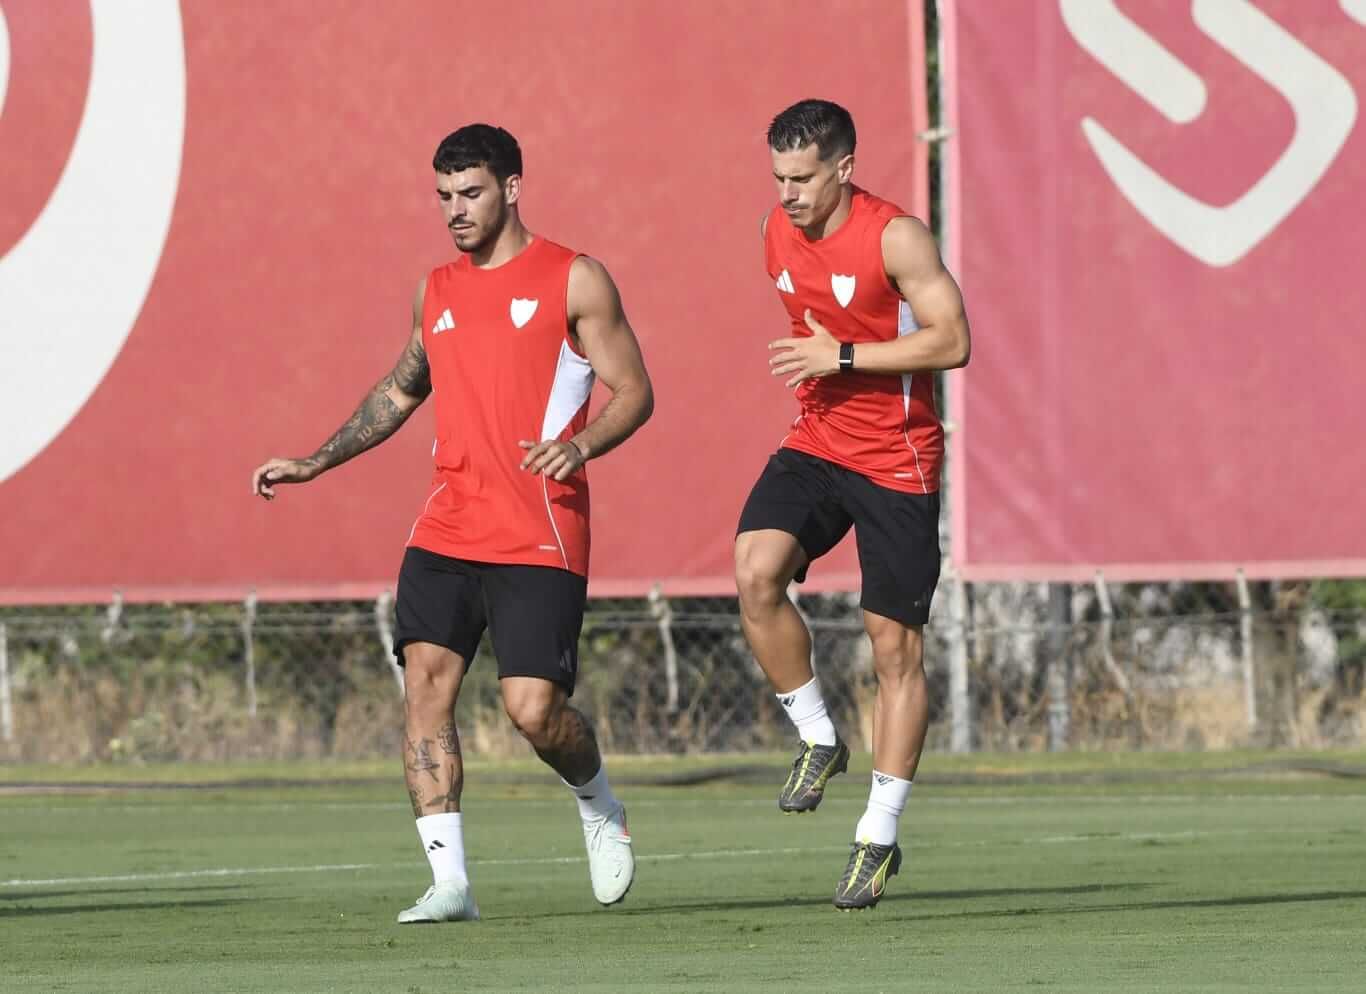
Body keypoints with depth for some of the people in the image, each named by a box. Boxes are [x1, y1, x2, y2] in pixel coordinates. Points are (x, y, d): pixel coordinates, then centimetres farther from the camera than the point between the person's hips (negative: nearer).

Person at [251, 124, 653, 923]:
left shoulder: (574, 280, -1)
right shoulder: (437, 290, 16)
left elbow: (635, 393, -3)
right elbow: (401, 392, 29)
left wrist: (581, 443, -23)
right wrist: (314, 464, 22)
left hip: (540, 535, -5)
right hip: (447, 528, 5)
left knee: (534, 708, -12)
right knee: (425, 680, -12)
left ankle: (600, 807, 22)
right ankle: (450, 881, -11)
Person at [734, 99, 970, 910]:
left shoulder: (895, 237, -16)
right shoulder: (777, 232, 5)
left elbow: (952, 341, -20)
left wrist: (842, 357, -23)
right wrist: (810, 362, 12)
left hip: (897, 462, -5)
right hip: (815, 445, 5)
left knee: (896, 647, 0)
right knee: (755, 573, -22)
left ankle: (880, 836, 8)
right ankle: (818, 739, -3)